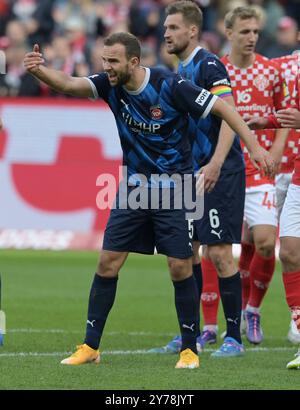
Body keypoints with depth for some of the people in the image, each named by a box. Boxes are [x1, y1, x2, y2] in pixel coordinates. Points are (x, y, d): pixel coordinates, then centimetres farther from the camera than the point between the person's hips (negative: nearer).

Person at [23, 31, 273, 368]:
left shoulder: (169, 86, -19)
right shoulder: (110, 84, -5)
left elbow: (222, 108, -15)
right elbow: (68, 85, -19)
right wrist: (39, 70, -39)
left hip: (173, 187, -4)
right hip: (133, 186, 4)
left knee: (180, 267, -5)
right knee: (107, 262, 0)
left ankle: (189, 348, 9)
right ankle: (90, 346, 7)